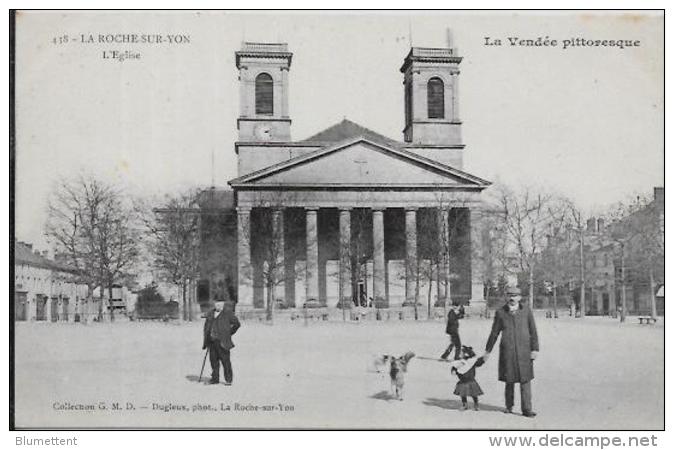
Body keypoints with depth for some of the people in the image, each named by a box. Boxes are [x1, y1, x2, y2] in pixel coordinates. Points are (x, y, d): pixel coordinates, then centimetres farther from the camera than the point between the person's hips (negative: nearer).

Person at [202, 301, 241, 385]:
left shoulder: (227, 313, -3)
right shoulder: (211, 313, 15)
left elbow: (237, 323, 0)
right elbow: (206, 325, 22)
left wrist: (229, 333, 5)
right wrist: (206, 339, 15)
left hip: (222, 341, -5)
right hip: (212, 341, 6)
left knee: (225, 360, -3)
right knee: (213, 360, 7)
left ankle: (228, 379, 4)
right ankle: (215, 378, 16)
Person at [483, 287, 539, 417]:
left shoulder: (526, 311, 3)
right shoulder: (500, 312, 2)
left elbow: (533, 331, 4)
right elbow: (494, 333, 9)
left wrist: (535, 349, -4)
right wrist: (487, 351, 11)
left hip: (524, 350, 0)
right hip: (507, 351, 0)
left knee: (525, 380, -3)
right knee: (509, 380, 8)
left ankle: (526, 409, 0)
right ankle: (509, 406, 25)